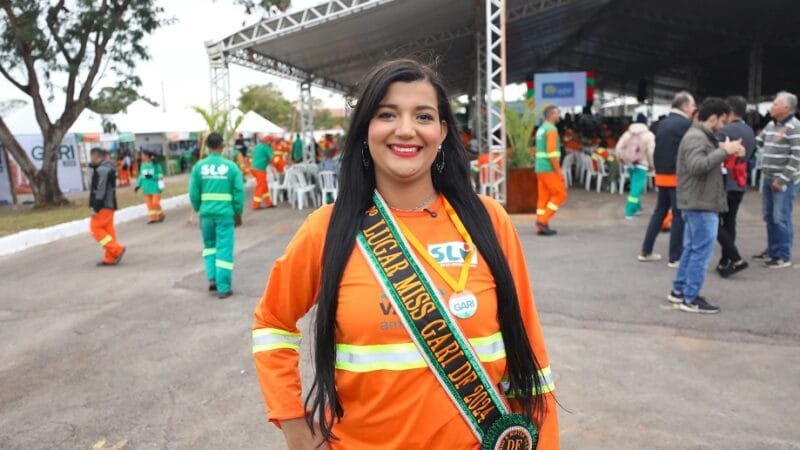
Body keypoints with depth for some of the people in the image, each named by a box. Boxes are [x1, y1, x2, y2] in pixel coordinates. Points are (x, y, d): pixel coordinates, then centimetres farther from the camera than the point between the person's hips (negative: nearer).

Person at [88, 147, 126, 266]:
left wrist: (96, 207, -20)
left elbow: (101, 190, -21)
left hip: (103, 206, -10)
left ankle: (117, 249, -9)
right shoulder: (109, 167, 17)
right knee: (108, 230, 9)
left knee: (95, 228, -5)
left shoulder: (101, 169, -16)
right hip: (109, 205, 10)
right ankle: (110, 258, 11)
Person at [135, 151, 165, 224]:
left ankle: (161, 215, 13)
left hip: (155, 188, -6)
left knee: (155, 203, -8)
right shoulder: (143, 165, 8)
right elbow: (141, 176, 14)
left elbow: (160, 175, -7)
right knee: (149, 203, 4)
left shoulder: (155, 164, -9)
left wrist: (152, 176, -21)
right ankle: (153, 218, 10)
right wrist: (138, 185, 7)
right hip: (147, 188, 6)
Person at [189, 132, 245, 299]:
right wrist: (238, 213, 7)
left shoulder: (199, 166, 0)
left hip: (206, 213, 2)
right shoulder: (231, 166, -4)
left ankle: (212, 278, 15)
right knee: (224, 249, 3)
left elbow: (193, 193, 1)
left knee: (209, 245, 24)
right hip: (225, 213, -2)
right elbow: (239, 192, -4)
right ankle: (223, 288, 4)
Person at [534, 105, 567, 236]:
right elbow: (552, 152, -20)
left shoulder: (541, 129, 17)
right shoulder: (551, 129, -12)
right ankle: (543, 220, -6)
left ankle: (541, 227, 8)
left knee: (543, 197, 8)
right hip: (549, 169, -9)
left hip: (540, 168, 9)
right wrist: (558, 171, -16)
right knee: (560, 194, -2)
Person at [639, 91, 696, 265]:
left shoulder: (662, 123, 10)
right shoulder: (686, 124, -13)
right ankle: (675, 258, 5)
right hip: (678, 176, -8)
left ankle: (646, 252, 20)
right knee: (679, 216, 0)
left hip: (662, 175, 8)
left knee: (659, 212, 16)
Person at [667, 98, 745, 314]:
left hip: (697, 204, 11)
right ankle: (690, 299, 0)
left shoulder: (703, 137, 18)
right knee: (702, 251, -5)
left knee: (692, 248, 17)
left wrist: (728, 151, 5)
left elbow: (709, 162, 19)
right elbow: (697, 165, -29)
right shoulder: (695, 137, -15)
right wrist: (725, 151, -24)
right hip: (701, 205, -11)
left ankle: (679, 290, 25)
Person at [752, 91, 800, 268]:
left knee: (781, 219, -4)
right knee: (769, 217, 14)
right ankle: (772, 250, 26)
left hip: (784, 181, -8)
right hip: (768, 179, 8)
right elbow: (757, 143, 20)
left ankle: (784, 257, 4)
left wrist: (782, 180, -17)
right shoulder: (771, 125, 11)